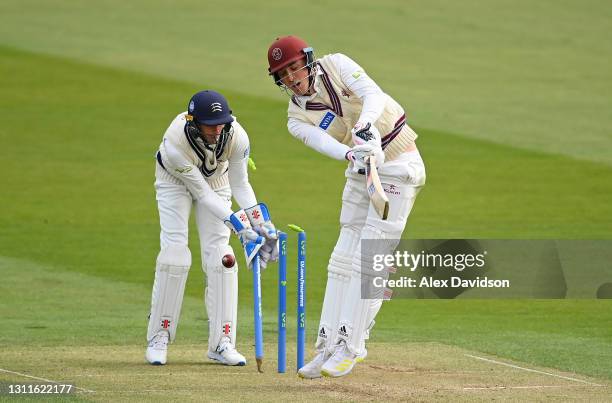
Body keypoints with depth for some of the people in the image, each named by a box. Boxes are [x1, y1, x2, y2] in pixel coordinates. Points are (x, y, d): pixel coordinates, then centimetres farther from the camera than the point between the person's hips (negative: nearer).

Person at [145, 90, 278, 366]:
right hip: (175, 180, -3)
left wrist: (262, 223, -29)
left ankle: (222, 343, -4)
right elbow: (202, 193, -32)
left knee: (219, 254, -9)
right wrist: (239, 225, -38)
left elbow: (240, 184, -18)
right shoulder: (175, 144, -41)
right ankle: (158, 338, -3)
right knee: (174, 253, -15)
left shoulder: (236, 136, -33)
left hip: (216, 179, 3)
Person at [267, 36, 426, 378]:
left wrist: (364, 124, -46)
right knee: (344, 258, 5)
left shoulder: (336, 65, -9)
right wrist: (351, 154, -44)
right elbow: (326, 144, -21)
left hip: (398, 166, -6)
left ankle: (350, 346, -11)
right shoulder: (297, 119, -1)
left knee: (369, 259, -11)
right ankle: (329, 346, 9)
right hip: (362, 170, 6)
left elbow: (373, 94, -25)